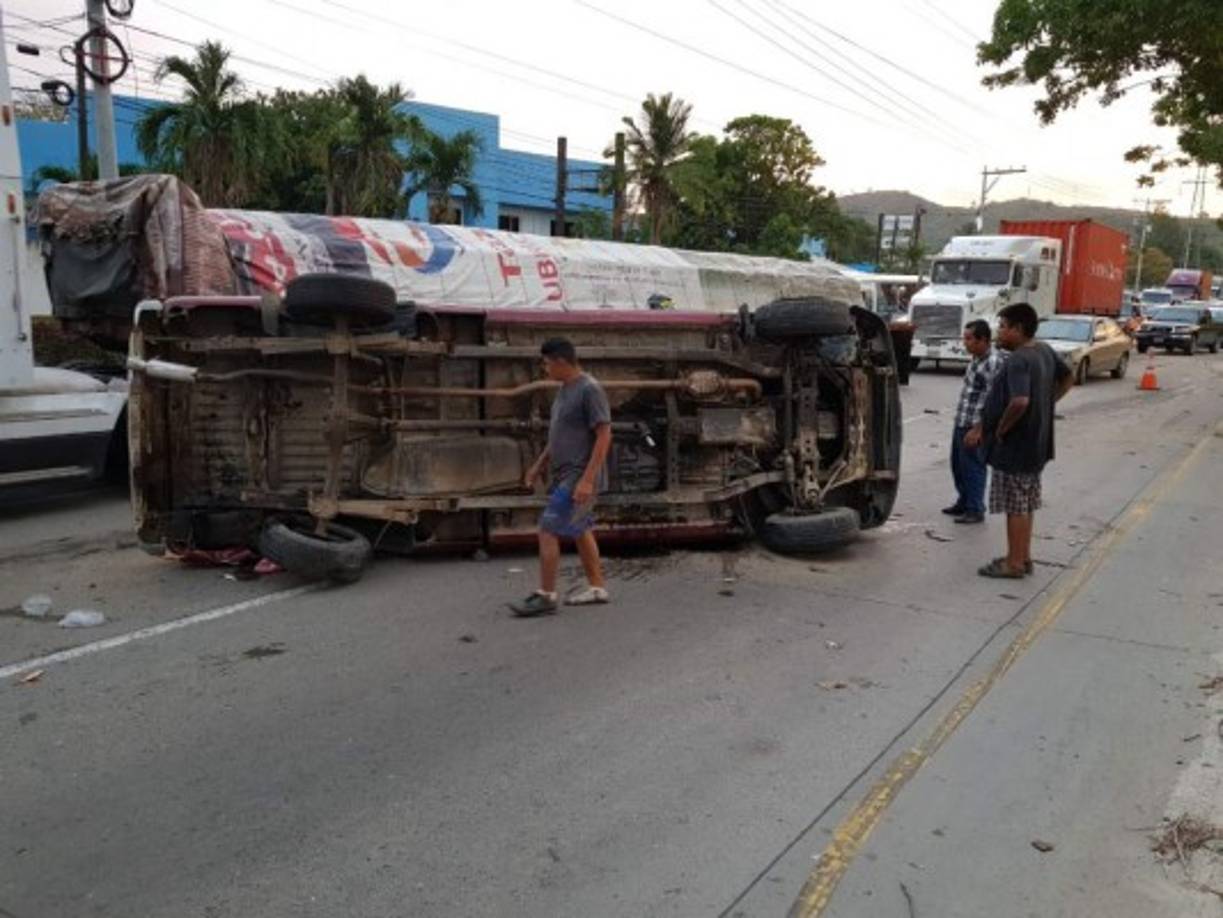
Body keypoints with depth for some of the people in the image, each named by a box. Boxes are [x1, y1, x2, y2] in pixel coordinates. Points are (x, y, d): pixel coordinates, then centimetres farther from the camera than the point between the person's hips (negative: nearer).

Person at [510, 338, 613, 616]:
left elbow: (604, 436, -19)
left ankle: (545, 596, -3)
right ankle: (597, 587, 25)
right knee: (581, 531, 14)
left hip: (578, 478, -9)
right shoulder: (564, 390, 12)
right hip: (563, 475, 9)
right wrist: (539, 465, 20)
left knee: (548, 531, -10)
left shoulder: (590, 390, -16)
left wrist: (587, 479, -24)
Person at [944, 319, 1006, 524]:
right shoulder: (976, 359, 11)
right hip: (961, 422, 9)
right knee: (958, 465, 19)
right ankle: (963, 502, 33)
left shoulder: (995, 362, -19)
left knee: (973, 468, 0)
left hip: (976, 425, -9)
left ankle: (975, 510, 11)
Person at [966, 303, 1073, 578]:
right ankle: (1024, 557, 28)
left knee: (1015, 505, 1)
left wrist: (1000, 429, -22)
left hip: (1015, 445, -10)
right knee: (1026, 502, 18)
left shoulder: (1018, 360, -23)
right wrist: (1047, 403, 14)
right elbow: (1067, 378, 23)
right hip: (1036, 443, 10)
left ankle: (1014, 563, 10)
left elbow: (1019, 401, -37)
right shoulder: (1044, 351, 7)